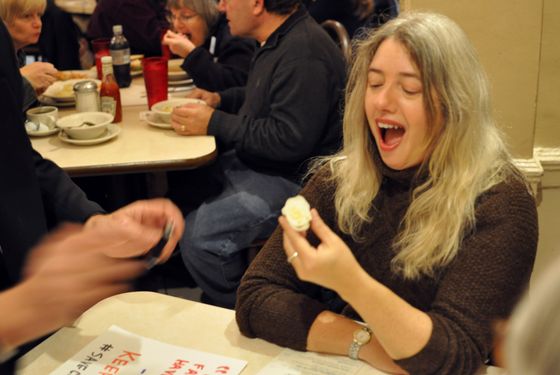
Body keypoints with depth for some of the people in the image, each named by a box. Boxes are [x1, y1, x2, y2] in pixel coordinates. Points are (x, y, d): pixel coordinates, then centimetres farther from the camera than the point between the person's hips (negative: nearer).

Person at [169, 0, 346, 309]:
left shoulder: (303, 53, -22)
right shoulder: (278, 40, 10)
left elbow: (289, 140, -26)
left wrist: (215, 123, -18)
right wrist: (220, 99, 10)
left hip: (292, 177, -10)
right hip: (258, 162, 11)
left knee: (198, 235, -22)